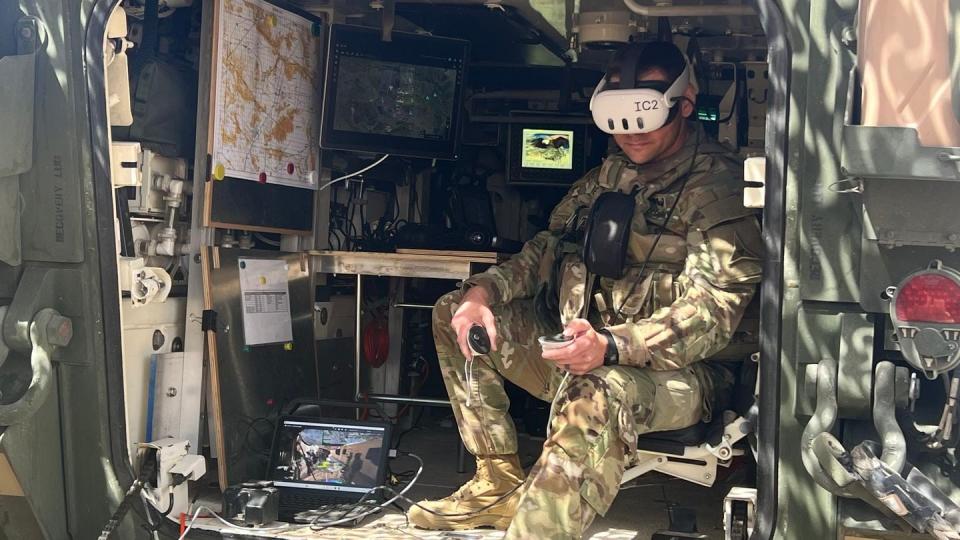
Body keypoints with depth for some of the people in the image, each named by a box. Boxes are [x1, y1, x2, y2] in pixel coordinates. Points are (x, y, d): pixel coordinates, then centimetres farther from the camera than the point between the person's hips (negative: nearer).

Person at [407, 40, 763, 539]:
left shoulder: (717, 188, -12)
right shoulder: (610, 174, 11)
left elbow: (711, 313, -21)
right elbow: (548, 250, 15)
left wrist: (609, 345, -36)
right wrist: (484, 289, -6)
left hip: (674, 372, -8)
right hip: (579, 353, 8)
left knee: (594, 394, -41)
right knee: (453, 314, 7)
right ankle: (499, 485, 5)